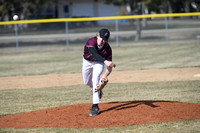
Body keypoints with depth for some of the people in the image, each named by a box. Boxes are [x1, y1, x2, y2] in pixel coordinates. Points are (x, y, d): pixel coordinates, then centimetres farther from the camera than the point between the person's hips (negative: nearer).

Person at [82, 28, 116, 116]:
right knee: (87, 82, 16)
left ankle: (95, 107, -25)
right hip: (87, 62, 2)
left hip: (99, 62, -2)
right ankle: (98, 91, 52)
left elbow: (109, 66, -27)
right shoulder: (91, 42, -37)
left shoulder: (107, 48, -32)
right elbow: (94, 54, -55)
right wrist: (105, 61, -71)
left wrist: (105, 75, -47)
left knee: (95, 79, -25)